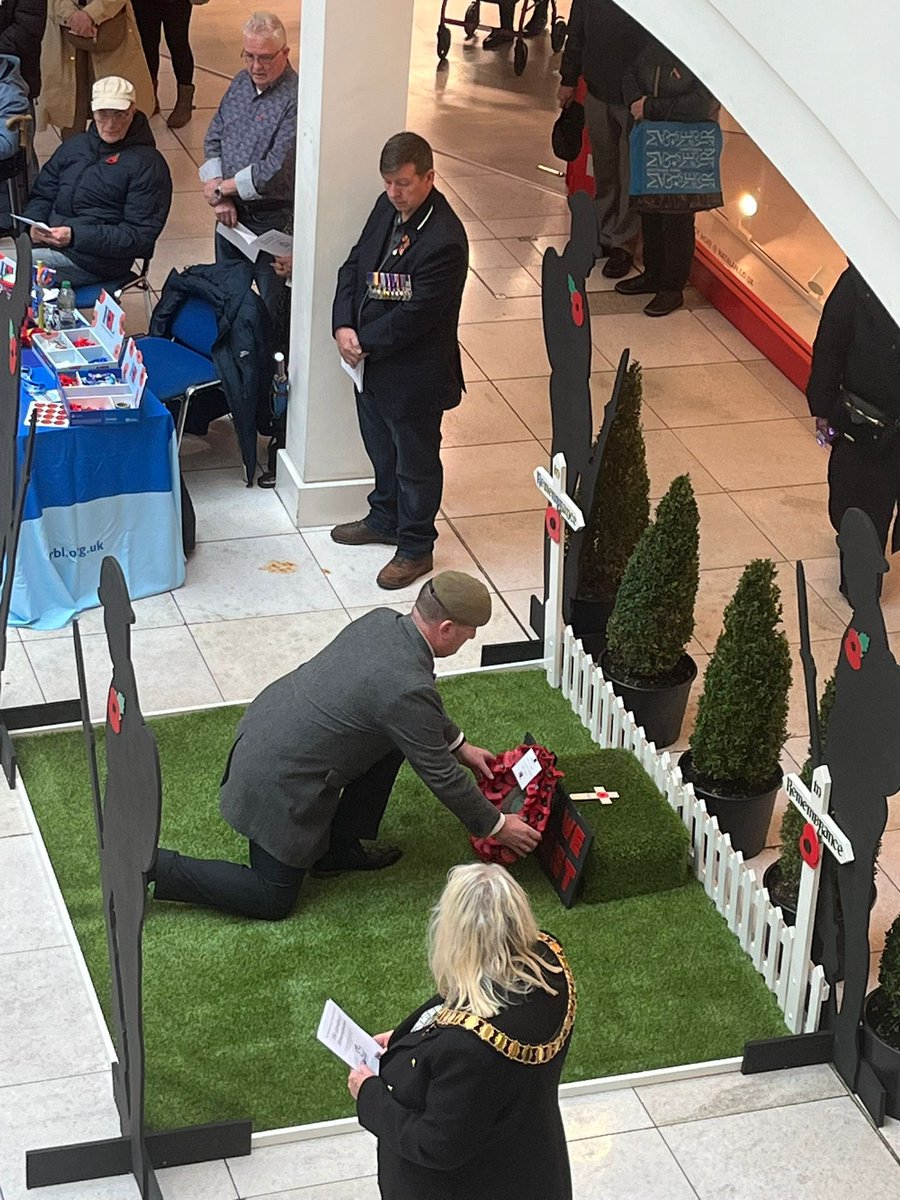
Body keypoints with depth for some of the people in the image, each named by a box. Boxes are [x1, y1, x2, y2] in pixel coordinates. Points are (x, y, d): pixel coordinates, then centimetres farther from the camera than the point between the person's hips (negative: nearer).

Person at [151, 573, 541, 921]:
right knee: (273, 901, 6)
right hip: (278, 784, -8)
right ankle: (149, 870, 3)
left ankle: (339, 848, 23)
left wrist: (459, 744, 25)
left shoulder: (381, 621, -3)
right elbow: (440, 776, -13)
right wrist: (496, 826, 0)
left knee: (394, 739, 14)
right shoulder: (407, 688, -27)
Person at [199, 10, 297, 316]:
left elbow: (276, 170, -25)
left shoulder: (295, 100, -21)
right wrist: (219, 196, -7)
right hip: (232, 211, 8)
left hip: (272, 220, -8)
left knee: (274, 306, 2)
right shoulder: (241, 82, 5)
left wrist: (221, 188, -12)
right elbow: (213, 138, 8)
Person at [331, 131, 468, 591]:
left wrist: (364, 344, -17)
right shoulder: (387, 208, -1)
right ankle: (385, 518, 48)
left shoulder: (444, 241, -28)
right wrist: (343, 326, -9)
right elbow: (354, 265, 5)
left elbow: (414, 316, -27)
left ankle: (416, 548, 27)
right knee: (381, 446, 27)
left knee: (416, 460, 11)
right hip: (371, 362, 8)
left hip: (413, 373, -8)